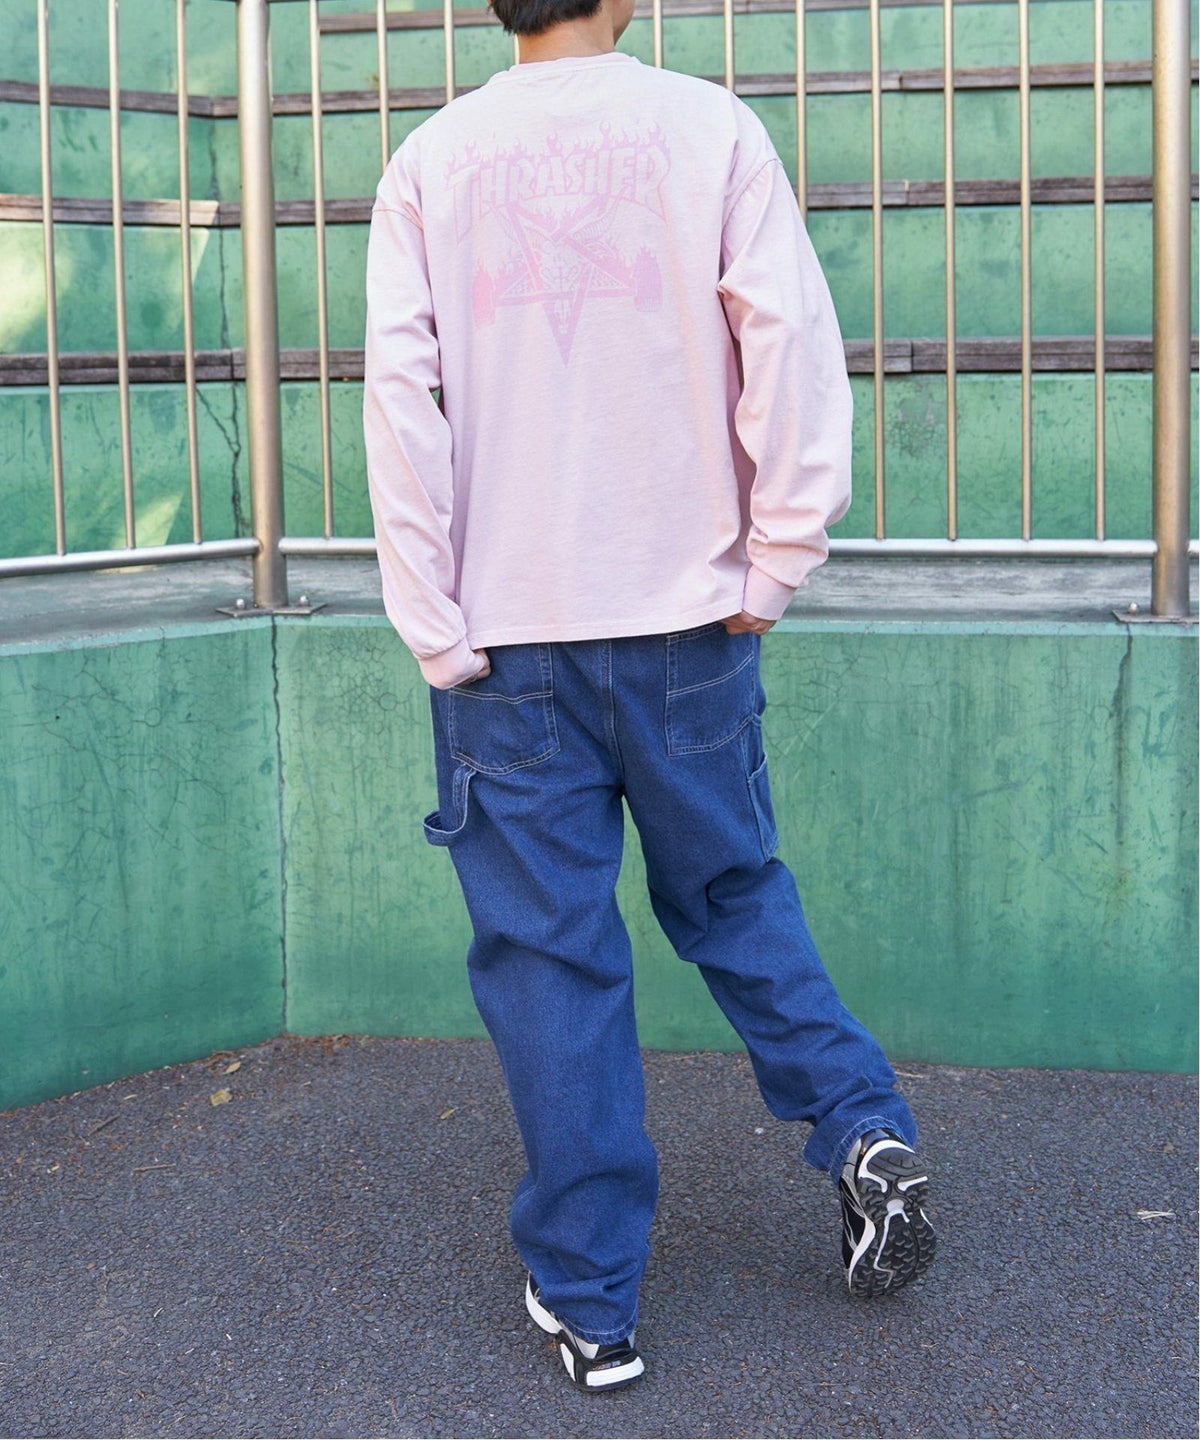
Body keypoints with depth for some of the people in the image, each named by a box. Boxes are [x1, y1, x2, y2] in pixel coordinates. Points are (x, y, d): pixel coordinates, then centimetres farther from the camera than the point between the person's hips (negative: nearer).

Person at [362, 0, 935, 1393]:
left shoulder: (430, 159, 1)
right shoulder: (710, 127, -1)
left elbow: (400, 396, -5)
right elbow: (790, 345, -8)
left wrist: (434, 628, -2)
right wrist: (772, 566, -1)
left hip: (506, 628, 0)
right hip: (685, 613, 1)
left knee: (547, 956, 6)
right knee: (733, 892, 21)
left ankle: (588, 1300, 13)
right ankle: (862, 1132, 10)